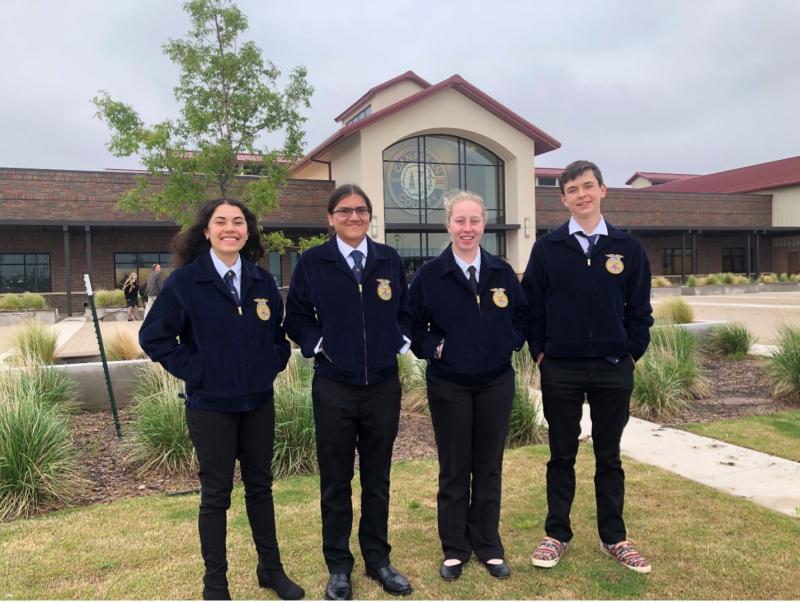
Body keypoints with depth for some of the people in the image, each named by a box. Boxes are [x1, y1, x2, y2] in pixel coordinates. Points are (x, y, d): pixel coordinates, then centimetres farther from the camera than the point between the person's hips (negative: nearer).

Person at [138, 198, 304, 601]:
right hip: (210, 405, -4)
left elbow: (278, 332, 15)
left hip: (258, 402, 4)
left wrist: (273, 364, 2)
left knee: (260, 486, 15)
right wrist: (193, 370, -11)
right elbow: (153, 336, -6)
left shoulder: (263, 281, 3)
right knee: (215, 494, 8)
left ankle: (271, 568, 32)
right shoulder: (185, 280, -10)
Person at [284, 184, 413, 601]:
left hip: (383, 386, 2)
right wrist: (317, 343, -8)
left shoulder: (390, 260, 5)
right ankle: (339, 567, 25)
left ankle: (378, 559, 30)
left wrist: (401, 341, -1)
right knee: (335, 481, 9)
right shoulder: (312, 263, -1)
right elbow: (296, 316, 4)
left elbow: (406, 311, 14)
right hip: (334, 389, -2)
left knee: (377, 478, 13)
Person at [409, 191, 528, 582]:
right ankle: (454, 549, 24)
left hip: (496, 383, 2)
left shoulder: (502, 273, 3)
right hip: (449, 386, -2)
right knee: (454, 469, 8)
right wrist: (435, 347, -12)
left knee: (489, 467, 11)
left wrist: (511, 343, -2)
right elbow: (412, 326, 1)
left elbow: (523, 316, 13)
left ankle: (489, 546, 27)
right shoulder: (430, 275, -5)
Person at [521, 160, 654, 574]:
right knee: (561, 456, 10)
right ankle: (557, 535, 23)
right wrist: (540, 352, -1)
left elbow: (639, 309, 6)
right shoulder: (547, 248, 0)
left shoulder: (627, 248, 3)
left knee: (609, 457, 12)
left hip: (613, 370, 1)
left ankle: (613, 537, 27)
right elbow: (531, 306, 2)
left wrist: (631, 353, 0)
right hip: (560, 370, -1)